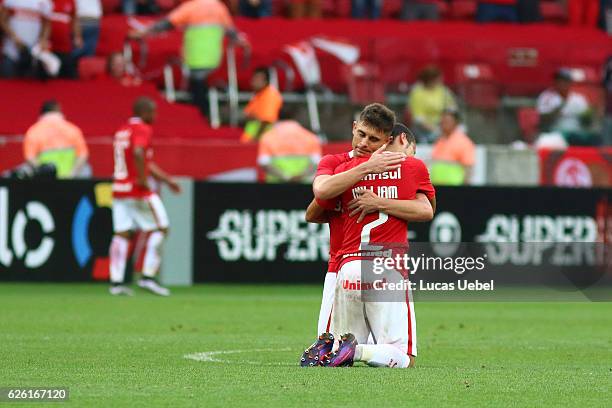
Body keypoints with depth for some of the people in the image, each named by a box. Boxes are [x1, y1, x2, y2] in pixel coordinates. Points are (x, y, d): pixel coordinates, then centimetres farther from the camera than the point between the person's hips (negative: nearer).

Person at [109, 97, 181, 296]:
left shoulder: (122, 131, 19)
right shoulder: (142, 130, -9)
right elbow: (138, 153, -30)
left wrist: (167, 179, 28)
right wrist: (142, 179, -20)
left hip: (119, 190, 8)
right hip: (138, 190, -8)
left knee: (122, 235, 6)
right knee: (159, 229, 1)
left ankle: (116, 281, 1)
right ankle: (148, 276, -3)